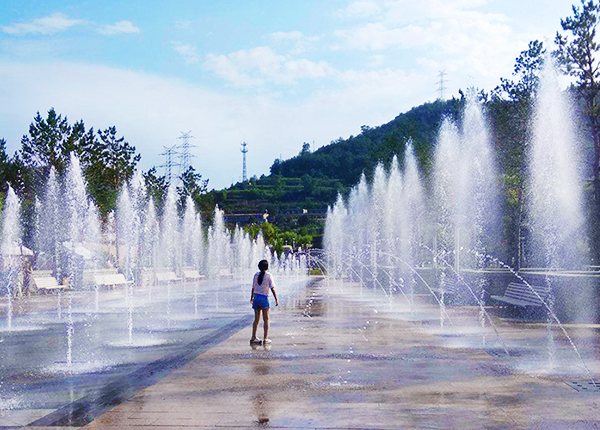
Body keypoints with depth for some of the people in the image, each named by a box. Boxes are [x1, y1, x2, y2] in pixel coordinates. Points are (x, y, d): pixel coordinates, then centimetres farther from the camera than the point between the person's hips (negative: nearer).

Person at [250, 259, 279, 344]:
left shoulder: (256, 275, 7)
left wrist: (252, 297, 24)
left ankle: (253, 337, 16)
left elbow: (253, 287, 11)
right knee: (266, 319, 1)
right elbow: (272, 288, -10)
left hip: (256, 297, 5)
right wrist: (276, 299, -8)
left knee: (256, 319, 14)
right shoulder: (269, 275, -6)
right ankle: (265, 339, -2)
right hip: (264, 298, -5)